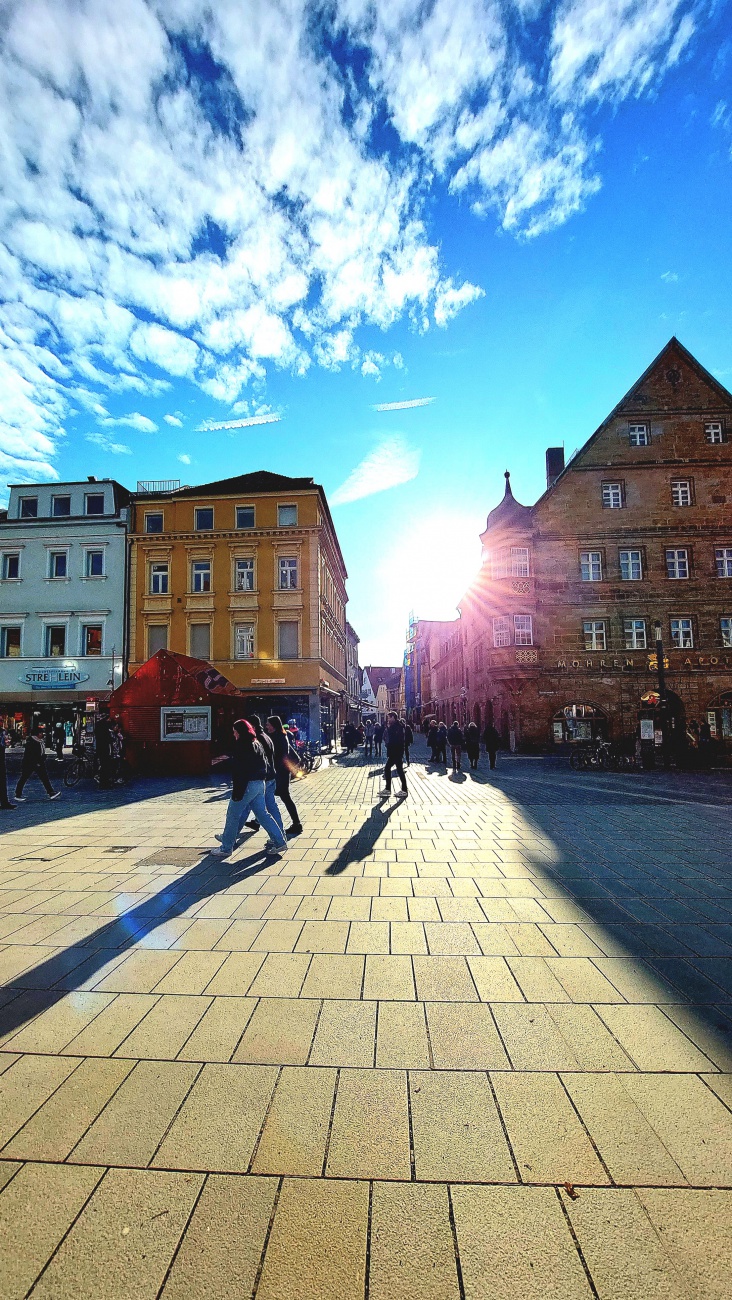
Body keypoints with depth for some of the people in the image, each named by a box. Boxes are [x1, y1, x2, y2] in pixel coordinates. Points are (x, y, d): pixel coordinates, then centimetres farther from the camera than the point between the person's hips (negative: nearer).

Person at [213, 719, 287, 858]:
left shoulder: (241, 745, -13)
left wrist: (237, 791, -19)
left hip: (247, 784, -8)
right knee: (262, 814, 13)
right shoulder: (257, 744, 13)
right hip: (260, 784, 8)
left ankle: (226, 848, 14)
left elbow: (239, 770, -18)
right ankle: (279, 841, 12)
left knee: (232, 815, 5)